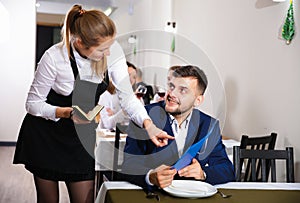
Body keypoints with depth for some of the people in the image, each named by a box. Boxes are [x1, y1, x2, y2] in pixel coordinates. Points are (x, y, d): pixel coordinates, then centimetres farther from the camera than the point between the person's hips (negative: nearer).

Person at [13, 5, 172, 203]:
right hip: (45, 136, -2)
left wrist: (148, 125, -29)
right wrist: (66, 112, -30)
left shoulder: (112, 51, -16)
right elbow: (33, 104, -13)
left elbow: (127, 96, -13)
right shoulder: (54, 57, -25)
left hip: (82, 137, 3)